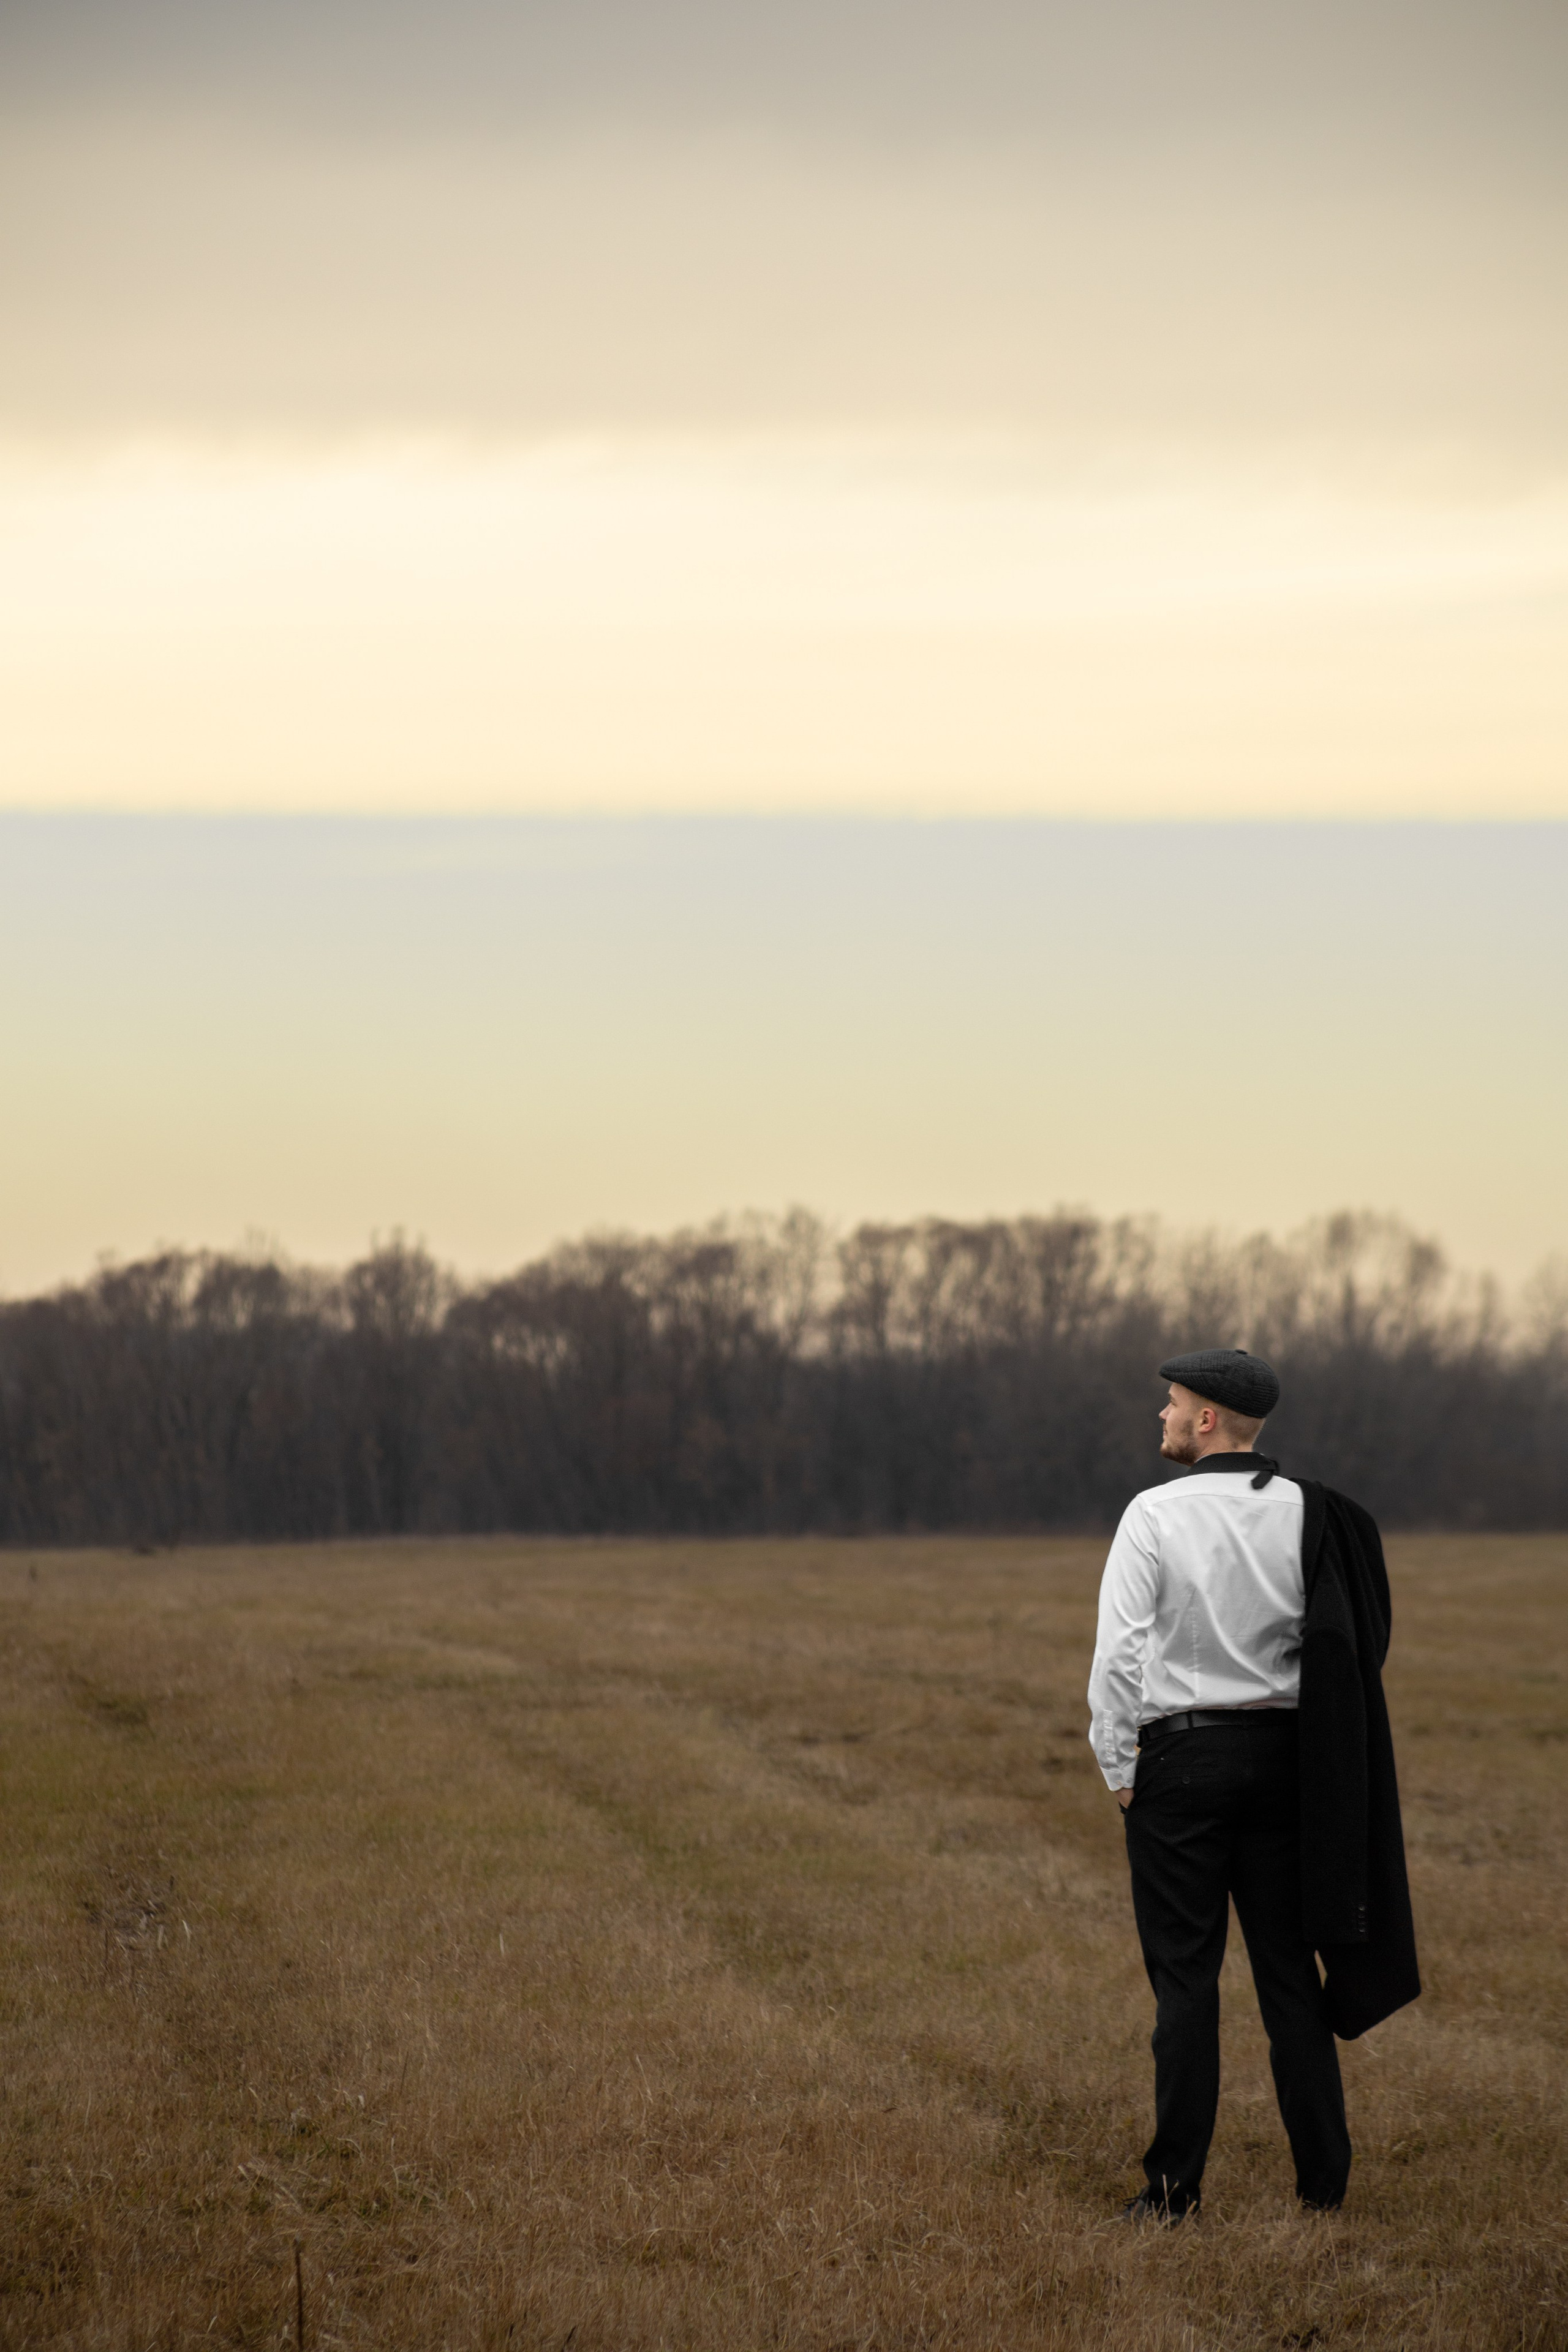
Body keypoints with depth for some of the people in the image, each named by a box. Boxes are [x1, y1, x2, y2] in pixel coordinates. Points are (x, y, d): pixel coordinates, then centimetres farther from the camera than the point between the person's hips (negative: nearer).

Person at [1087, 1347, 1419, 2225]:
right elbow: (1347, 1652, 3)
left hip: (1182, 1756, -3)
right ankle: (1324, 2178, 10)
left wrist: (1120, 1768, -3)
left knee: (1185, 1975, 0)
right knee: (1289, 1968, 9)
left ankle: (1176, 2184, -1)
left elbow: (1121, 1654, -12)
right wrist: (1315, 1764, 11)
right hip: (1282, 1750, 4)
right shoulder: (1309, 1517, 2)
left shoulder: (1156, 1516, -9)